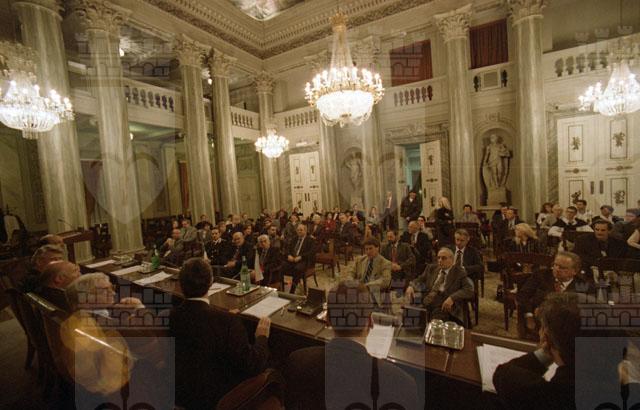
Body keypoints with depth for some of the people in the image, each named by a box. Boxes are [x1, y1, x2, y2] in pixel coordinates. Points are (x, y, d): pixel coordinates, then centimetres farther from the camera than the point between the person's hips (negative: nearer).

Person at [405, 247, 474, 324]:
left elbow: (469, 290, -7)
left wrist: (452, 298, -21)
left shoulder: (460, 273, 4)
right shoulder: (431, 268, 16)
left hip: (443, 307, -4)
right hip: (424, 305, 4)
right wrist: (411, 286, -5)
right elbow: (419, 280, 17)